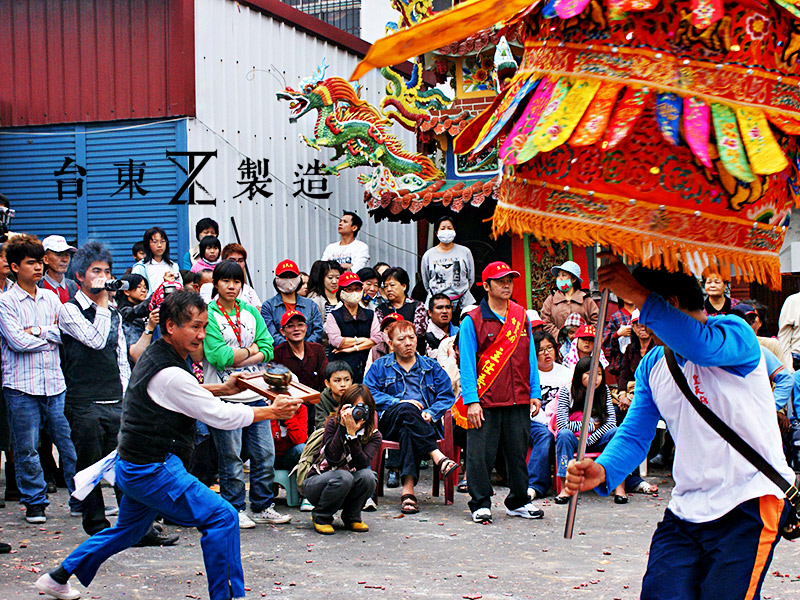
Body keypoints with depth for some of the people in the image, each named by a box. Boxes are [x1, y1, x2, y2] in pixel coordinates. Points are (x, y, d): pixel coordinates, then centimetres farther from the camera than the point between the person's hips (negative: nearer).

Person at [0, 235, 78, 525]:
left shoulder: (52, 298, 11)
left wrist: (39, 331, -10)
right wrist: (52, 335, -4)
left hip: (55, 383, 4)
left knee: (70, 442, 5)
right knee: (27, 449, 3)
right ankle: (34, 502, 16)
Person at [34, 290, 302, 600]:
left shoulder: (155, 355, 9)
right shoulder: (170, 374, -22)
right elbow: (220, 416, -19)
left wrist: (221, 388, 16)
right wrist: (271, 411, -12)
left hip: (132, 467, 11)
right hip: (153, 471, -11)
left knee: (128, 530, 29)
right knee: (222, 518, -12)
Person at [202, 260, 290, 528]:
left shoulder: (250, 312, 12)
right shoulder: (208, 314, -4)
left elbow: (267, 350, 3)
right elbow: (219, 356, -15)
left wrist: (235, 358, -10)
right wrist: (251, 349, -3)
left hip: (255, 393, 5)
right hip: (225, 395, -5)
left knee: (265, 454, 6)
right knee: (232, 458, 0)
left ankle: (262, 506, 19)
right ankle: (235, 509, 13)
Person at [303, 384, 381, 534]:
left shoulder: (374, 435, -5)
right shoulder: (333, 423, -9)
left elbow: (363, 464, -24)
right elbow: (333, 459, -24)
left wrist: (352, 434, -30)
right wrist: (342, 427, -26)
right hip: (317, 482, -2)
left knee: (367, 476, -29)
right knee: (343, 476, -34)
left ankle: (351, 517, -2)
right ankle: (320, 517, -7)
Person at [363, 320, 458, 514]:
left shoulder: (431, 366, 23)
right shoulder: (380, 367, 20)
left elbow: (447, 396, 12)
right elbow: (368, 393, 4)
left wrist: (431, 413, -8)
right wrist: (398, 402, -9)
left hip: (425, 424, 0)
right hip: (389, 422, 0)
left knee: (407, 431, -37)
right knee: (407, 410, -37)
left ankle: (408, 489, -51)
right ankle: (438, 457, -46)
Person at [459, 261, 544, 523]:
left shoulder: (521, 316, 12)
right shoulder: (472, 321, -2)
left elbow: (530, 356, 14)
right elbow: (467, 363, -5)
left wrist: (535, 393, 8)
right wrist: (471, 401, -12)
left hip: (518, 401, 4)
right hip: (485, 402, -4)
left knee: (518, 452, 11)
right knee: (480, 454, -1)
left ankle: (518, 501, 23)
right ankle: (480, 504, 11)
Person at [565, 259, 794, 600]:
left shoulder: (734, 333, -7)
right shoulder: (652, 365, 13)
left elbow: (702, 347, -32)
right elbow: (635, 434, 7)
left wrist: (639, 296, -33)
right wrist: (604, 471, -14)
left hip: (750, 504, -6)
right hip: (685, 508, 6)